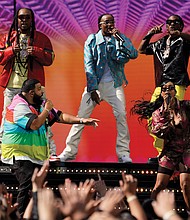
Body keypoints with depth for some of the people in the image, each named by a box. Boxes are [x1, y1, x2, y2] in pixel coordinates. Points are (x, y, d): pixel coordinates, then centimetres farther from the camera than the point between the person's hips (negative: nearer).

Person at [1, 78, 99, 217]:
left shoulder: (40, 105, 13)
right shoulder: (19, 106, -16)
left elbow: (60, 116, 13)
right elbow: (35, 124, -27)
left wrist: (82, 121, 3)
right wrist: (47, 110, -12)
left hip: (36, 155, 9)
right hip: (19, 154, -9)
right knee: (28, 184, -25)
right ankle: (22, 215, -22)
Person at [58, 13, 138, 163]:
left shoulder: (120, 39, 7)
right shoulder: (92, 40, 5)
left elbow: (134, 54, -9)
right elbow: (89, 65, -1)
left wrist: (120, 39, -19)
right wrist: (93, 89, -9)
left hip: (114, 84, 0)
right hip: (95, 84, 0)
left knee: (121, 115, -14)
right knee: (81, 116, -6)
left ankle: (123, 153, -7)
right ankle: (69, 151, 0)